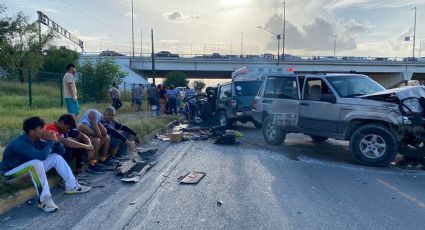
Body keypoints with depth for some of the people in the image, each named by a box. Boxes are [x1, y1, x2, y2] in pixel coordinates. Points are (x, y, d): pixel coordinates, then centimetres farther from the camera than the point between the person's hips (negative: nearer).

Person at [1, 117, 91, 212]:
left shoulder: (36, 140, -3)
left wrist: (54, 141, -19)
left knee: (56, 157, -3)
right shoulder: (19, 143, -27)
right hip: (13, 173, -8)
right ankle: (44, 200, -37)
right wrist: (50, 141, -24)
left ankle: (71, 186, -4)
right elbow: (41, 156, -38)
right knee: (36, 163, -37)